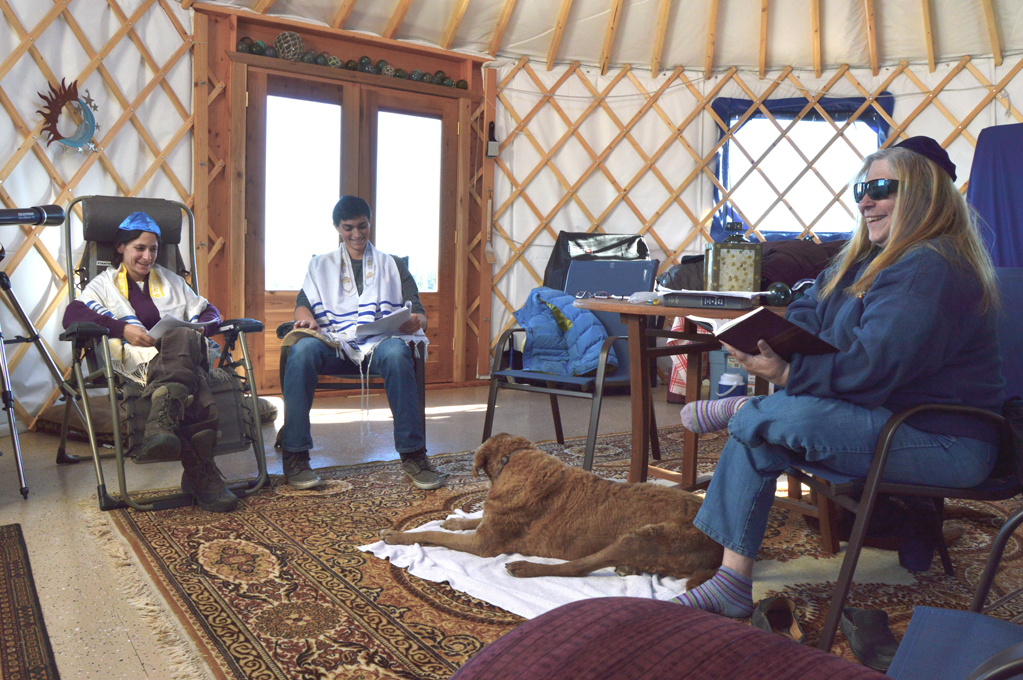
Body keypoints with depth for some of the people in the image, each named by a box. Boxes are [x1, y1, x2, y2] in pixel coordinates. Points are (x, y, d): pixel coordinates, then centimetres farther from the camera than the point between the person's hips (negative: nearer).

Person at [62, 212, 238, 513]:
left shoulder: (171, 280, 32)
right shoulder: (104, 283, 22)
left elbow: (209, 312, 26)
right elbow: (72, 316, 2)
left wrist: (198, 328, 1)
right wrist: (122, 328, -13)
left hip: (185, 358, 3)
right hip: (138, 361, -3)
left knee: (182, 337, -40)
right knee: (194, 383, -40)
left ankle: (162, 421, -54)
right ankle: (202, 473, -50)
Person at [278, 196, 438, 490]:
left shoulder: (392, 265, 24)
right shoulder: (321, 265, 27)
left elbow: (417, 311, 14)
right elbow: (303, 304, 14)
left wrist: (416, 320, -13)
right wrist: (307, 319, -13)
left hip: (379, 343, -1)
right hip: (334, 344, 1)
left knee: (397, 353, -39)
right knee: (302, 350, -35)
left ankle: (413, 454, -34)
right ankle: (295, 455, -31)